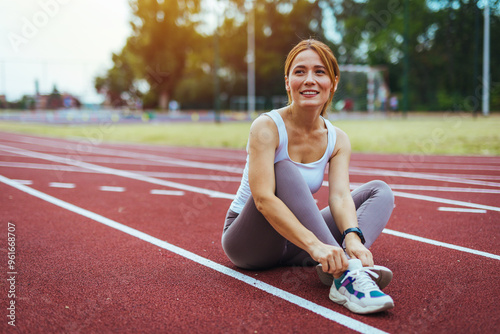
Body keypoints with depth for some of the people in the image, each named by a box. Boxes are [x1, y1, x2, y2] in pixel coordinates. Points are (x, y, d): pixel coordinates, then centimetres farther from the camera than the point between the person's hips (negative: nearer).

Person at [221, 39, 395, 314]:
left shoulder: (337, 140, -2)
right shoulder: (267, 127, -19)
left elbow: (340, 195, -18)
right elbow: (263, 199, -31)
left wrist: (353, 238, -40)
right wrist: (313, 244, -43)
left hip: (294, 245, 6)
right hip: (248, 242, -5)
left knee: (379, 191, -4)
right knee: (284, 170, -31)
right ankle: (344, 273, -44)